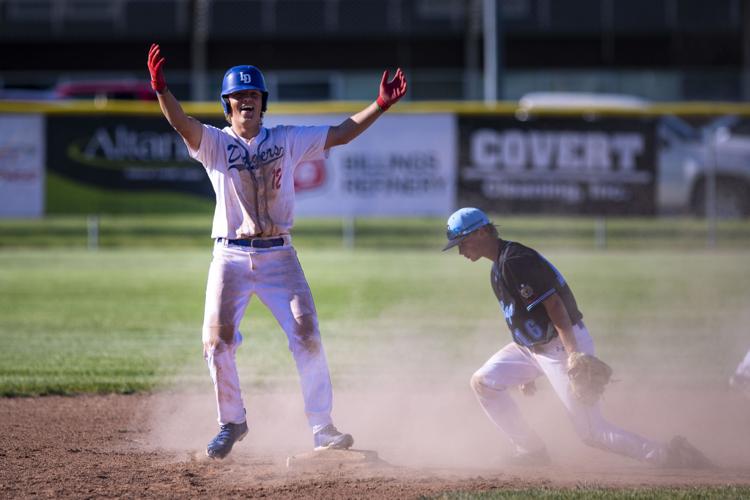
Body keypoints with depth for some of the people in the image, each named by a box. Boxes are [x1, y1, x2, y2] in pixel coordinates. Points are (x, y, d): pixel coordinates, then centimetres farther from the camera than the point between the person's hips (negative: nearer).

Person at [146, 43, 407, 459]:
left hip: (279, 256, 1)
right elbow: (182, 123, -17)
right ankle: (232, 421, 13)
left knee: (307, 336, -9)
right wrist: (161, 89, -37)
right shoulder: (215, 143, 1)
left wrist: (381, 105, -5)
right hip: (231, 257, -1)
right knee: (217, 342, -8)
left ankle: (321, 427, -1)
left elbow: (340, 134, 6)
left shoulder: (287, 140, 8)